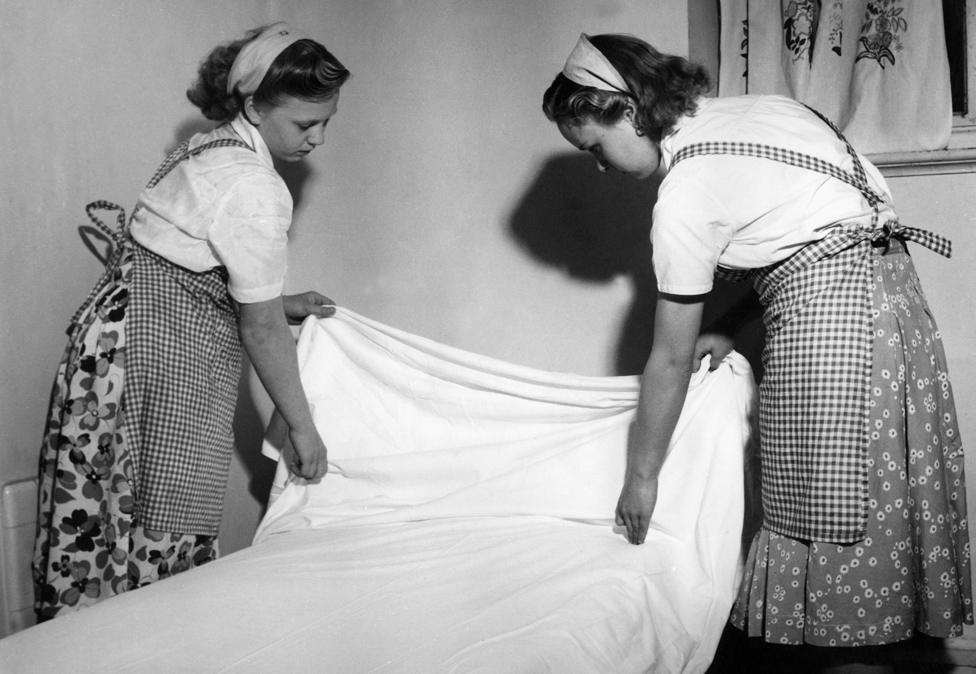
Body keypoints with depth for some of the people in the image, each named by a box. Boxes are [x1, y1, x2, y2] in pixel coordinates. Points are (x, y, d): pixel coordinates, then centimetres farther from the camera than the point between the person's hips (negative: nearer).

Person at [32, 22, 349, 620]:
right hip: (164, 360, -10)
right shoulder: (255, 189, -19)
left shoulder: (209, 149, 11)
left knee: (107, 519, 15)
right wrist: (303, 430, -6)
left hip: (116, 332, 10)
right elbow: (261, 330, -15)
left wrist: (281, 301, 21)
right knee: (159, 528, 1)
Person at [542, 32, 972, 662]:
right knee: (898, 484, 13)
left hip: (829, 305, -9)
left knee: (824, 507, -1)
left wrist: (641, 477, 2)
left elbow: (671, 362, -8)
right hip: (887, 278, 9)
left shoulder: (686, 196, -12)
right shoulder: (747, 109, 11)